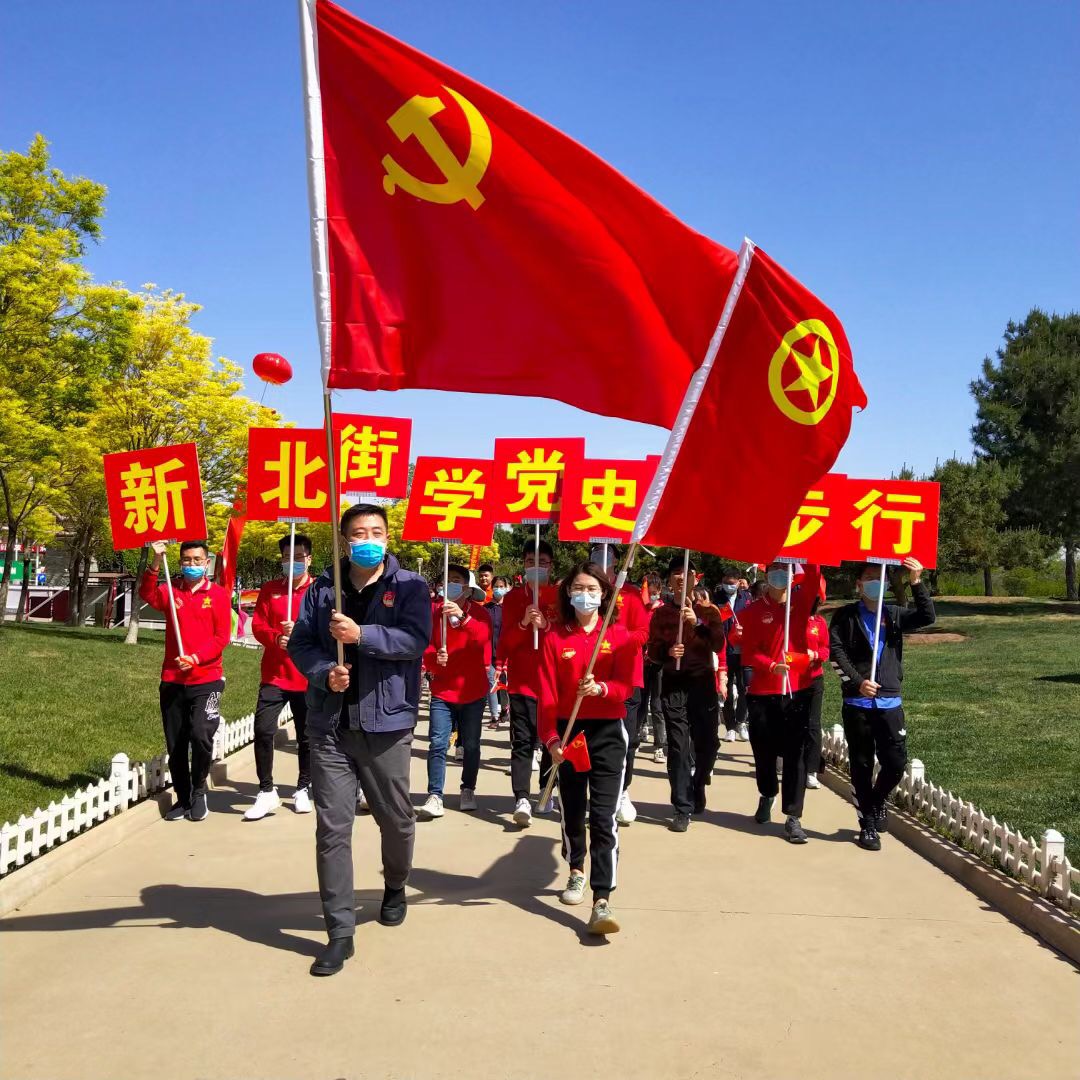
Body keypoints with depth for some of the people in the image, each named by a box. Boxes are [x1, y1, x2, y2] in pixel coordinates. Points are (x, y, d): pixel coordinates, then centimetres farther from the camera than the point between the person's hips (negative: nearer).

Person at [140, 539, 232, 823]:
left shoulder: (218, 594, 0)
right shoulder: (171, 591, 8)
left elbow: (222, 637, -5)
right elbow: (148, 595, -14)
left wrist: (195, 658, -18)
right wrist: (156, 562, -26)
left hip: (206, 680, -3)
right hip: (172, 680, 3)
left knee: (201, 736, -16)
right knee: (175, 744, 9)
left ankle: (198, 793, 7)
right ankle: (183, 798, 25)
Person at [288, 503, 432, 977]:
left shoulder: (409, 586, -1)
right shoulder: (322, 589, 6)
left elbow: (415, 639, -14)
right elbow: (299, 643, 8)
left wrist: (361, 634, -24)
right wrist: (323, 673, -11)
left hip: (386, 724, -1)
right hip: (329, 725, 2)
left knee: (396, 819, 13)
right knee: (332, 828, 0)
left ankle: (395, 888, 44)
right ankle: (339, 931, 10)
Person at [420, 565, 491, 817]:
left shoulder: (479, 612, -3)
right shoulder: (435, 612, 0)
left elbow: (483, 638, -24)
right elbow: (427, 647, -2)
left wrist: (463, 617, -39)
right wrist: (434, 658, -24)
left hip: (473, 691, 0)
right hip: (442, 690, 0)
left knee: (471, 745, 8)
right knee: (437, 743, -9)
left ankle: (468, 791, 25)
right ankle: (435, 796, -6)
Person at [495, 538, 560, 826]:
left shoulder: (560, 596, 5)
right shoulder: (513, 598, 6)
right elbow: (506, 640, 0)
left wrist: (545, 625, -16)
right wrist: (523, 623, -18)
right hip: (521, 681, -1)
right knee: (522, 741, -7)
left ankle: (546, 792, 23)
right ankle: (521, 800, -11)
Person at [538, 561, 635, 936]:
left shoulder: (619, 635, -1)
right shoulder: (555, 636, 0)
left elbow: (625, 686, -7)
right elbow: (547, 692, -5)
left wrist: (600, 688, -29)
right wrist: (550, 737, -16)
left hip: (607, 732, -2)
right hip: (567, 730, 2)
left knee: (604, 817, -8)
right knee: (571, 809, 15)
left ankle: (602, 904, -10)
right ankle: (577, 872, 42)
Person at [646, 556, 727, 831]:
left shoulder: (709, 611, 3)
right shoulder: (661, 613, 5)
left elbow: (718, 646, -9)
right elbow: (652, 652, 6)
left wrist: (697, 624, -22)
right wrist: (667, 652, -15)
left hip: (703, 682, 1)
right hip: (674, 684, 0)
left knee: (708, 743, 5)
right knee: (678, 746, -5)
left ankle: (697, 788, 35)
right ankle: (683, 809, 0)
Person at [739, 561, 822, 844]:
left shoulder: (800, 601, 4)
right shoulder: (754, 611, -2)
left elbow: (814, 575, -13)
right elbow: (749, 652, -6)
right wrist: (771, 665, -22)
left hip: (798, 689, 0)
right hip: (763, 692, 0)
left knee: (795, 753, 0)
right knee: (764, 751, 14)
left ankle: (793, 818, 5)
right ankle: (767, 796, 41)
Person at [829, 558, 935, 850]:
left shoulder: (894, 614, 10)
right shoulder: (845, 616, 3)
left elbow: (928, 618, -5)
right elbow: (836, 651, -6)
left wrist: (917, 583, -15)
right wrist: (857, 682, -17)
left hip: (890, 702, 2)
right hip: (857, 703, -2)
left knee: (896, 763, 0)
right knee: (862, 765, 6)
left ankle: (877, 801, 30)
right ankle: (868, 823, 21)